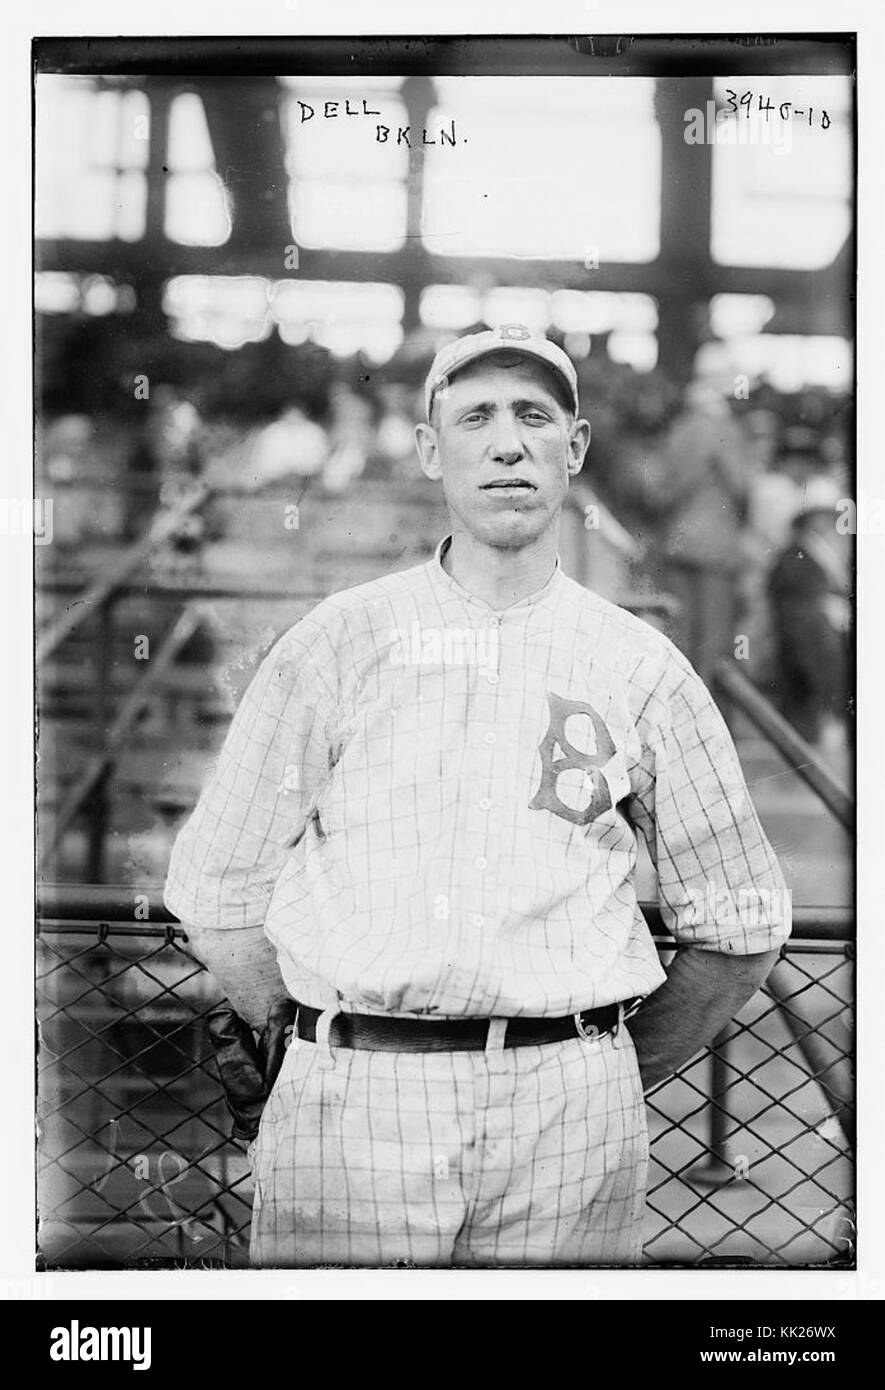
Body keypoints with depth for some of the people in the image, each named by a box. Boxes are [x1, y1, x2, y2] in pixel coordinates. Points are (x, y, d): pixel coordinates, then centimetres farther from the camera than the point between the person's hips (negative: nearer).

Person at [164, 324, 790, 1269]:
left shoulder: (642, 668, 8)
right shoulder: (336, 641, 6)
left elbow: (741, 930, 14)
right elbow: (217, 894, 8)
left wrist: (603, 1081, 11)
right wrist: (338, 1050, 8)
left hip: (567, 1109, 1)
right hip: (352, 1106, 0)